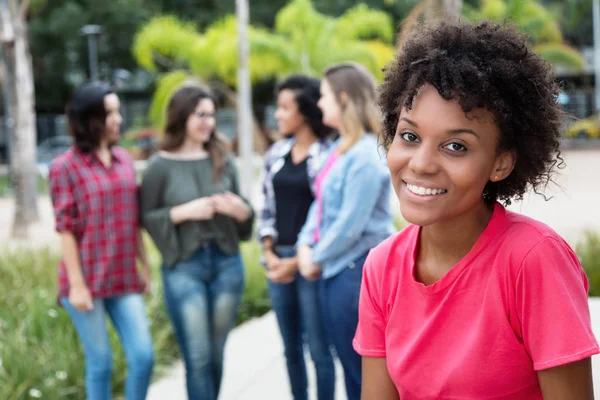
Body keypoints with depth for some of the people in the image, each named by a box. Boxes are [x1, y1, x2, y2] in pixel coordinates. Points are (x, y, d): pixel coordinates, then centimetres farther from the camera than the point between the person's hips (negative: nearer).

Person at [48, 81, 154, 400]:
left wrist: (145, 266, 13)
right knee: (100, 364, 2)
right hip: (86, 282, -5)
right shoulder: (65, 167, -6)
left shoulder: (125, 161, 9)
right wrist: (77, 284, -12)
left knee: (143, 358, -1)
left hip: (124, 281, 5)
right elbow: (65, 229, -9)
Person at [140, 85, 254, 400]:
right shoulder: (160, 165, -3)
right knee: (198, 358, -4)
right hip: (183, 268, -4)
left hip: (227, 263, 4)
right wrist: (183, 212, -16)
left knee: (216, 355, 10)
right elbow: (145, 218, -2)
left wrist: (240, 210, -9)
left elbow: (241, 210, 14)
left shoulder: (223, 160, 7)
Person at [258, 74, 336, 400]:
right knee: (291, 348, 14)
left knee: (318, 349, 1)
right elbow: (267, 209, 13)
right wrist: (270, 254, 1)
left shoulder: (328, 155, -10)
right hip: (278, 261, 6)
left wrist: (299, 260, -12)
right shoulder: (276, 154, 9)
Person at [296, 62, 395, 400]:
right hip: (336, 270, 9)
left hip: (357, 270, -9)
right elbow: (321, 204, 13)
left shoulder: (366, 155, -18)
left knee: (363, 370, 2)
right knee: (350, 364, 17)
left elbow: (350, 225, -20)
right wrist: (306, 246, -1)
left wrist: (317, 258, -8)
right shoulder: (341, 149, 11)